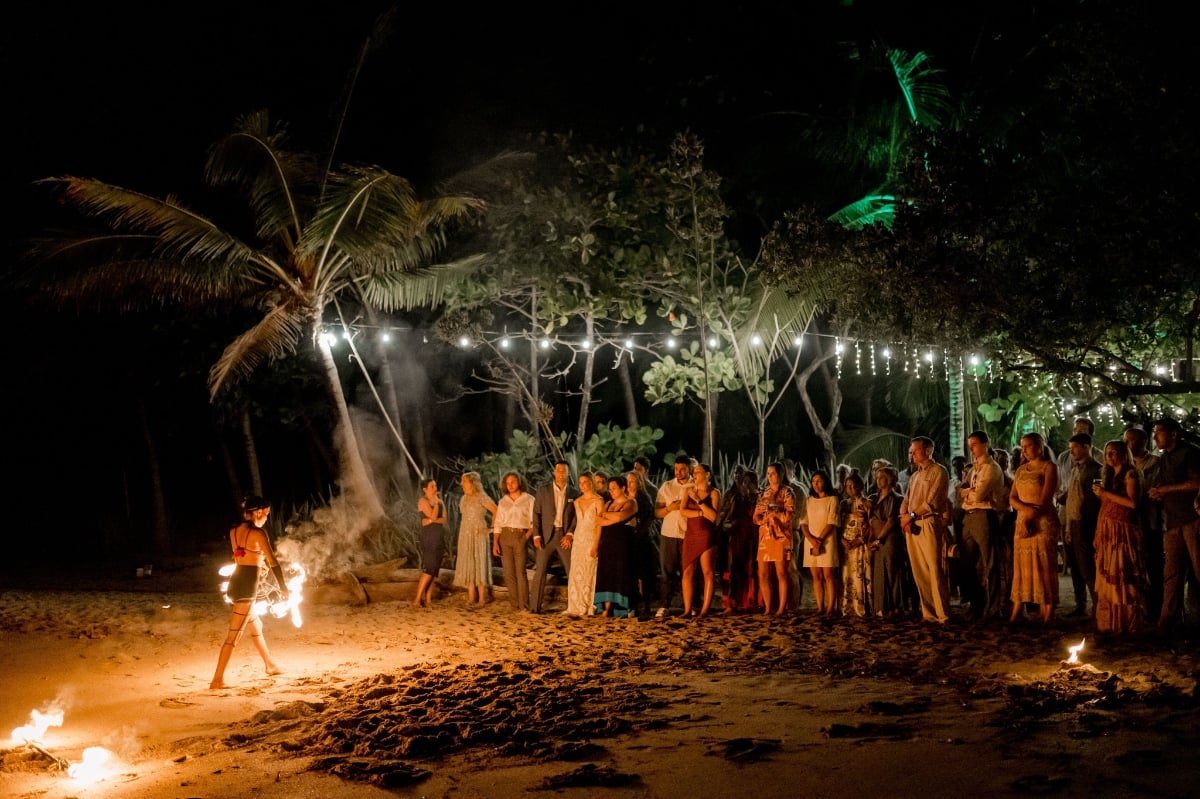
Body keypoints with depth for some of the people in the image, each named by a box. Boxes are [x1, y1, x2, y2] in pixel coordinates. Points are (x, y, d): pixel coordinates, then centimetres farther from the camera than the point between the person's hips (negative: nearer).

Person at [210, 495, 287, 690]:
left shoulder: (234, 532, 9)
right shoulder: (258, 532, -13)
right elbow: (272, 562, -14)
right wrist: (283, 588, -7)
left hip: (235, 583, 9)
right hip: (248, 586, -9)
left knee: (256, 626, 25)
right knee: (234, 634, -6)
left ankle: (270, 664, 41)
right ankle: (217, 679, -7)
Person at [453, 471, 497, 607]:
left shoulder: (481, 497, -9)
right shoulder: (464, 499, 12)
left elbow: (497, 512, -12)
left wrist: (492, 529, -9)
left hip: (478, 535, -7)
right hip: (465, 536, 7)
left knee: (479, 565, -5)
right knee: (468, 566, 5)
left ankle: (482, 599, -3)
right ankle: (471, 598, 8)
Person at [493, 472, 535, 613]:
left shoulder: (529, 500, 5)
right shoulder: (502, 502, 15)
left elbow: (534, 522, 2)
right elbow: (497, 524, 11)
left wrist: (527, 536, -10)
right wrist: (495, 543, 2)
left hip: (521, 537, -3)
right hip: (505, 537, 4)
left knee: (520, 572, -12)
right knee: (508, 573, 0)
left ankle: (524, 605, -11)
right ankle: (514, 604, 5)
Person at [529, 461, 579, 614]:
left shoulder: (574, 493, 7)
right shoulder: (543, 491, 5)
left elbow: (577, 515, 5)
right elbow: (536, 514, 3)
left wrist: (570, 534, -8)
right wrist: (536, 535, -6)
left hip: (565, 536, 1)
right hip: (546, 536, -1)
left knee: (572, 571, 0)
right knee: (540, 571, -4)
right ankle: (534, 606, 0)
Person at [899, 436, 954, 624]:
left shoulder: (938, 471, -1)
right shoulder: (914, 476, 23)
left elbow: (932, 502, -10)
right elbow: (906, 502, 19)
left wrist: (912, 515, -6)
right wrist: (904, 518, -1)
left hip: (930, 524, -7)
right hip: (912, 527, 8)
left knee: (935, 571, -9)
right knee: (919, 573, 5)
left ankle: (942, 615, -8)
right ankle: (928, 614, 8)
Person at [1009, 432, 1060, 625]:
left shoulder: (1048, 467, -2)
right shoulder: (1021, 469, 16)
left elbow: (1044, 500, -10)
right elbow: (1012, 498, 6)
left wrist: (1029, 519, -12)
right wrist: (1026, 508, -14)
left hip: (1043, 523, -6)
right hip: (1022, 522, 6)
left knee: (1043, 568, -4)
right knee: (1021, 568, 3)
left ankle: (1046, 617, -3)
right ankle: (1016, 614, 3)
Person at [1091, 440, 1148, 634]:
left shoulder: (1130, 474, -3)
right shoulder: (1110, 476, 19)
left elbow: (1132, 502, -14)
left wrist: (1106, 493, -12)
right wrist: (1100, 494, 3)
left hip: (1122, 530, -7)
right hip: (1107, 530, 7)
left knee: (1122, 575, -8)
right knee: (1107, 576, 4)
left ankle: (1128, 622, -4)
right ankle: (1110, 622, 6)